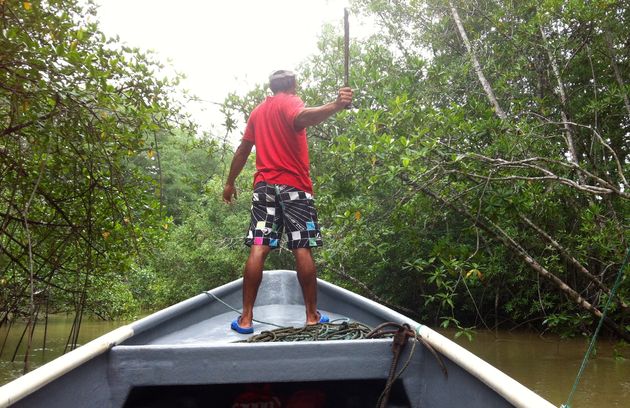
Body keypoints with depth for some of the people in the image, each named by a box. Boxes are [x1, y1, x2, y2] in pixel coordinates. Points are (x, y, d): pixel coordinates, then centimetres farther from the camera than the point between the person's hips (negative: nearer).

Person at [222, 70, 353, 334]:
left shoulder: (257, 112, 19)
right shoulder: (290, 102, 0)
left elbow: (242, 151, 23)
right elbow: (301, 118, -25)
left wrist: (230, 183, 32)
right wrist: (335, 106, -41)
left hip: (264, 185, 5)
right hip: (294, 185, -5)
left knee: (258, 249, 0)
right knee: (303, 250, -1)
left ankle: (246, 319, -1)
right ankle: (312, 316, 4)